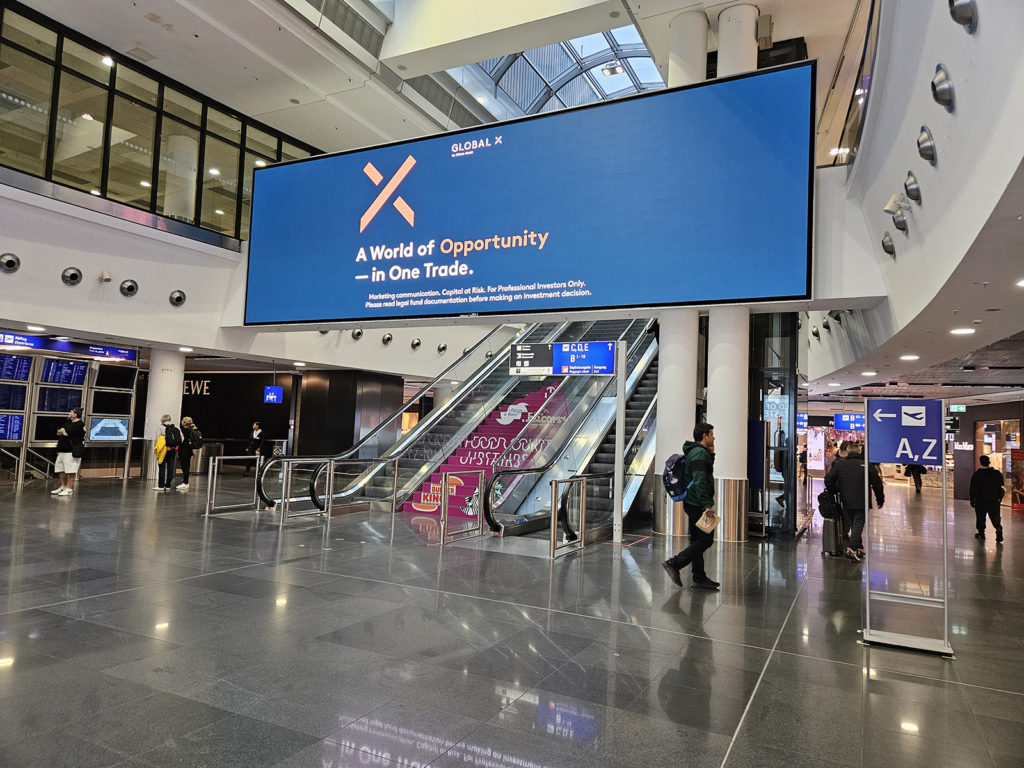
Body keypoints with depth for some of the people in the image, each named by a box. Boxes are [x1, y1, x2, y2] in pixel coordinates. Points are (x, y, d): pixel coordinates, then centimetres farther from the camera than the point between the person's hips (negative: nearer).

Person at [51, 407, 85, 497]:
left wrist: (62, 430, 3)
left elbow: (66, 433, -17)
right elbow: (58, 433, 22)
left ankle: (69, 489, -4)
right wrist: (63, 432, 1)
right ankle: (63, 487, 25)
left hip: (72, 452, -10)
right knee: (60, 469, 14)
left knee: (70, 471, -8)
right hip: (62, 451, 10)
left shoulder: (79, 424, -11)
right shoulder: (68, 422, 19)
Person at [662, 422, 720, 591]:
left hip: (692, 503, 10)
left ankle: (699, 578, 17)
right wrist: (707, 505, -27)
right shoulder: (700, 453, -16)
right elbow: (699, 481, -25)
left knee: (697, 541, 12)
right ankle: (674, 564, -7)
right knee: (706, 540, -5)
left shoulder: (694, 452, 16)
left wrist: (711, 454, 15)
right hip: (698, 504, -10)